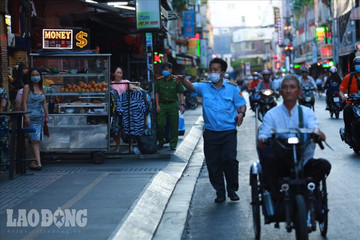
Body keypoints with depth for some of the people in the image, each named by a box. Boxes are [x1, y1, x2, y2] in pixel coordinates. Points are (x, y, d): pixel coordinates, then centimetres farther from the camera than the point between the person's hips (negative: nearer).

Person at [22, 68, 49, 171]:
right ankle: (38, 162, -17)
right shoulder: (27, 87, -2)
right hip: (31, 116, -5)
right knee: (35, 140, -12)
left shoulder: (42, 88, 14)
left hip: (40, 116, 5)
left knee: (37, 140, 5)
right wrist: (26, 116, -15)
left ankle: (34, 162, 10)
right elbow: (24, 102, -7)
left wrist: (47, 115, 13)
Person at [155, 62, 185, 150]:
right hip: (162, 104, 1)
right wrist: (157, 105, 1)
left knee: (174, 125, 0)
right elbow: (157, 93, 10)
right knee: (160, 124, -5)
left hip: (173, 105, -1)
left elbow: (181, 93, 1)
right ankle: (161, 141, 16)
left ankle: (173, 144, 9)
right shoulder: (159, 80, 7)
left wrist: (182, 105, -8)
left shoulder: (175, 80, 1)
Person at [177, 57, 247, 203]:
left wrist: (241, 113, -13)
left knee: (230, 159, -8)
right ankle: (220, 192, 17)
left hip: (228, 132, -1)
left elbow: (242, 104, 9)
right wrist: (182, 80, -31)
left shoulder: (232, 89, 6)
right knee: (213, 163, 4)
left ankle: (232, 189, 10)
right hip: (210, 132, 2)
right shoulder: (204, 87, 7)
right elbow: (191, 87, -10)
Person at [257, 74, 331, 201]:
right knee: (268, 158, -33)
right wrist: (262, 140, -31)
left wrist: (317, 131, -35)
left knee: (324, 165, -25)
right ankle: (275, 198, -27)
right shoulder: (271, 114, 9)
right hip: (280, 163, -1)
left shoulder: (307, 112, 11)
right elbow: (264, 134, -5)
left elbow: (313, 126, -10)